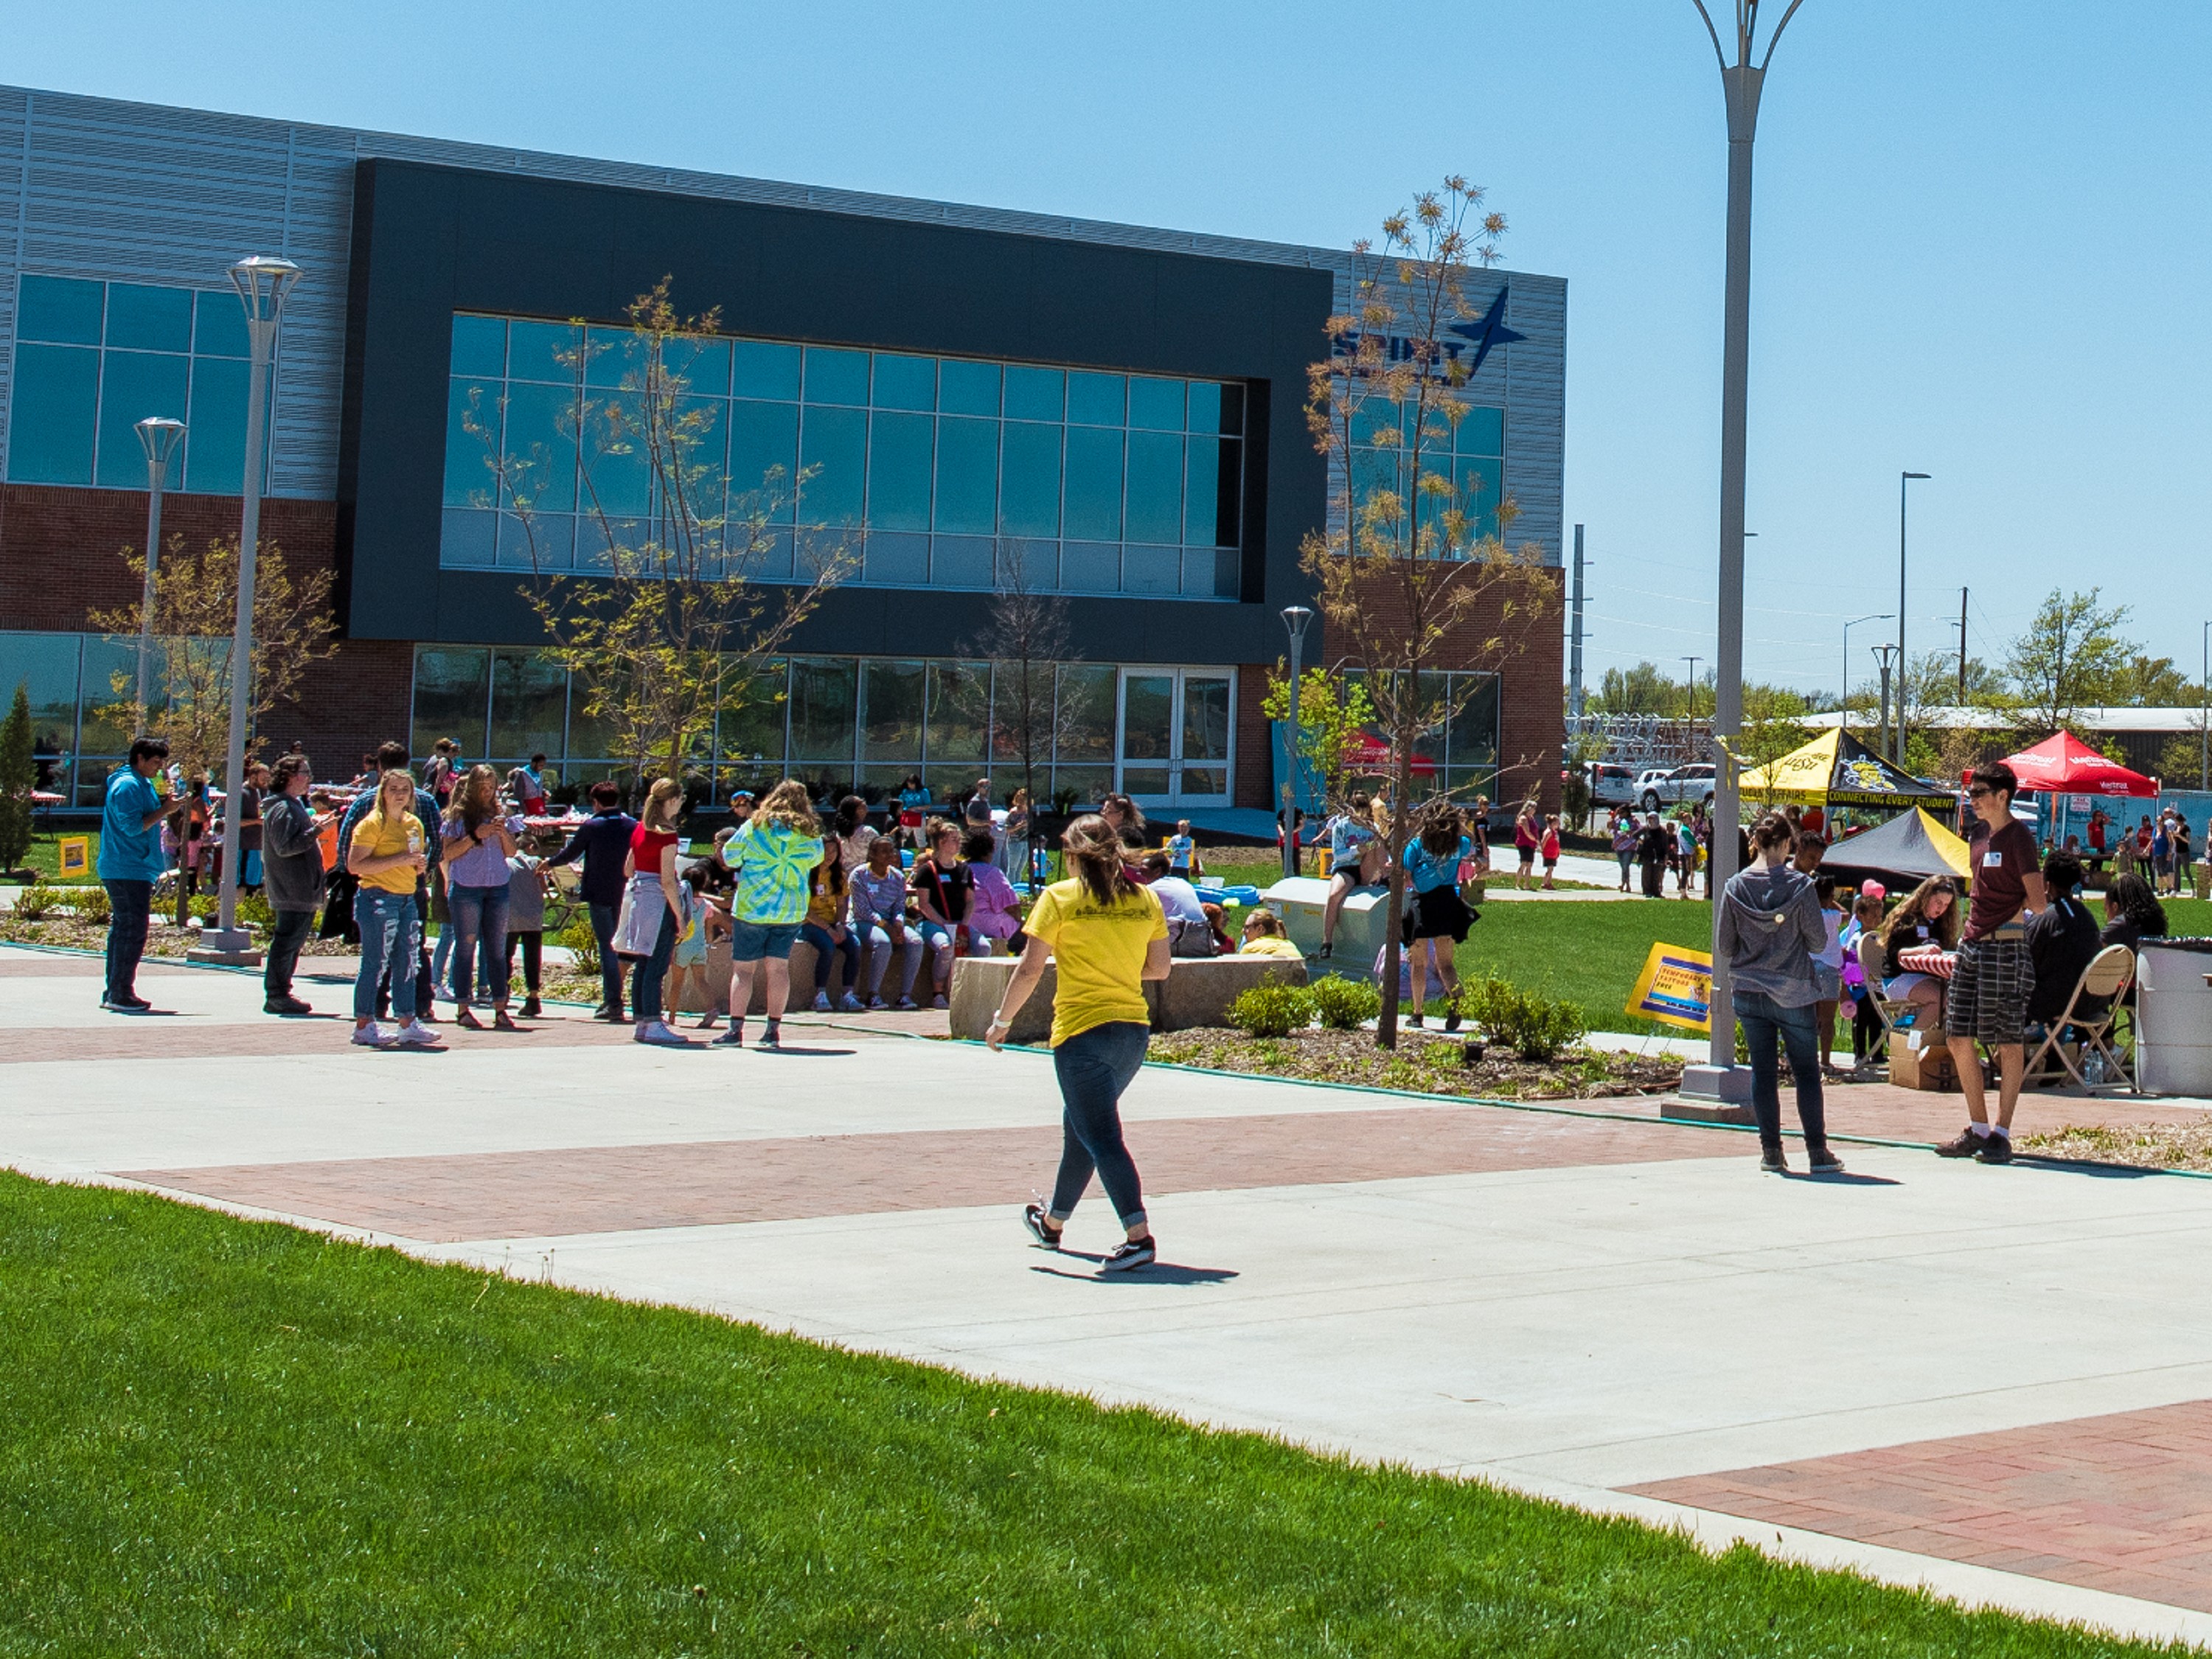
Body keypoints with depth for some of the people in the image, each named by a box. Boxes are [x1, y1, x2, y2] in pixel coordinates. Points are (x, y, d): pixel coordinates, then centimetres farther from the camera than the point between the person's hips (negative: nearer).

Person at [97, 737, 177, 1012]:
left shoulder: (142, 784, 18)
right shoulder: (128, 785, -14)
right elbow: (133, 826, -21)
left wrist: (163, 809, 10)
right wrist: (164, 811, -16)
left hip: (129, 871, 11)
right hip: (129, 871, -11)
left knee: (122, 929, 14)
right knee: (132, 930, -11)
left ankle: (113, 992, 19)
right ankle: (120, 994, -10)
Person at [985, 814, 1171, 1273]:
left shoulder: (1059, 898, -6)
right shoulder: (1145, 899, 6)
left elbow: (1030, 970, -8)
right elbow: (1159, 968, 9)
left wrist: (1002, 1021, 3)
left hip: (1082, 1031, -6)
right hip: (1134, 1029, 6)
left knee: (1102, 1136, -7)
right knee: (1082, 1124, 22)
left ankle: (1138, 1235, -20)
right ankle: (1054, 1222, 36)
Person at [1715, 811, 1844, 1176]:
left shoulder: (1735, 887, -5)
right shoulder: (1800, 886, -11)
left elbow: (1722, 947, -1)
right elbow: (1818, 941, -5)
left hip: (1748, 992, 2)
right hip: (1793, 993, -2)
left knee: (1762, 1072, 8)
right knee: (1807, 1073, 6)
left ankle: (1771, 1151, 8)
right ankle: (1817, 1152, 5)